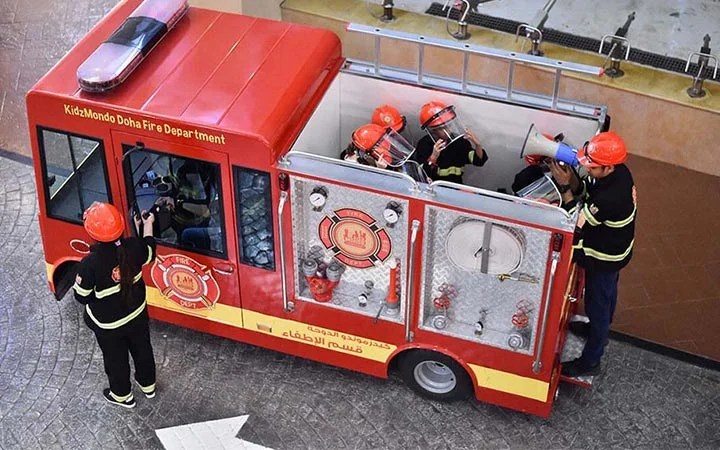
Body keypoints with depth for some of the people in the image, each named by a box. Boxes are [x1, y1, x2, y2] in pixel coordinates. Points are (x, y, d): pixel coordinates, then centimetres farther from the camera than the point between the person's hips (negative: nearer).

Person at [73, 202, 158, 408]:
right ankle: (148, 385, 54)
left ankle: (122, 395, 49)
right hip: (137, 314, 4)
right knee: (142, 350, 29)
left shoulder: (89, 265, -35)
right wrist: (148, 226, 13)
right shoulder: (132, 247, -24)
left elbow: (82, 297, -20)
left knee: (115, 359, 24)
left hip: (108, 324, -4)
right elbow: (149, 254, 1)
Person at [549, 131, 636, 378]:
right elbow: (585, 189, -3)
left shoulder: (611, 197, -42)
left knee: (597, 305, 11)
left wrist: (564, 187, -33)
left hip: (604, 259, -8)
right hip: (614, 249, 9)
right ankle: (599, 329, 58)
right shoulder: (618, 171, -15)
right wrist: (571, 178, -23)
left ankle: (590, 362, 30)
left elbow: (577, 222, -32)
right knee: (607, 294, 31)